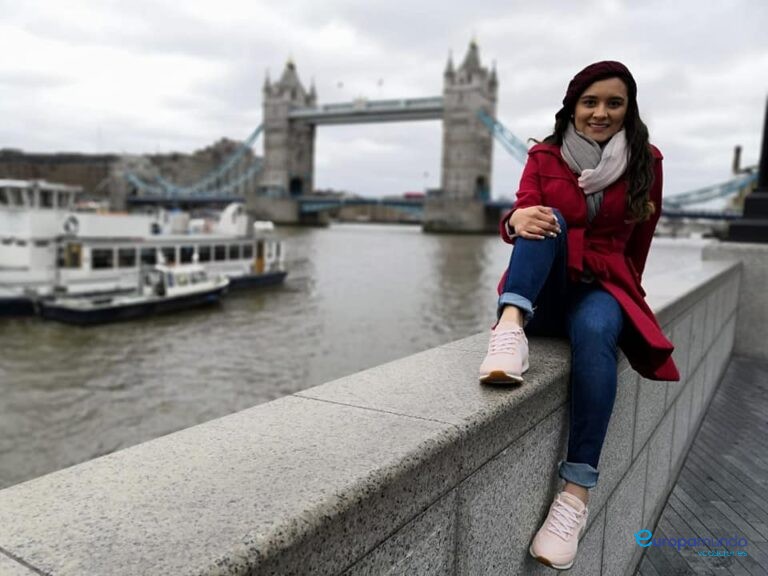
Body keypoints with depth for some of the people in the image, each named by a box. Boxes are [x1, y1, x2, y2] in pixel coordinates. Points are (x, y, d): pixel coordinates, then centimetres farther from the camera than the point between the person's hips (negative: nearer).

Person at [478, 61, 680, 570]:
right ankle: (510, 326, -54)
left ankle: (577, 491, -38)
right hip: (544, 292, 1)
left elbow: (641, 238, 18)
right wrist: (518, 220, -33)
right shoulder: (544, 156, 6)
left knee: (595, 332, -36)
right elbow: (522, 214, -9)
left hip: (603, 285, 0)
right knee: (547, 221, -28)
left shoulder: (646, 162, 8)